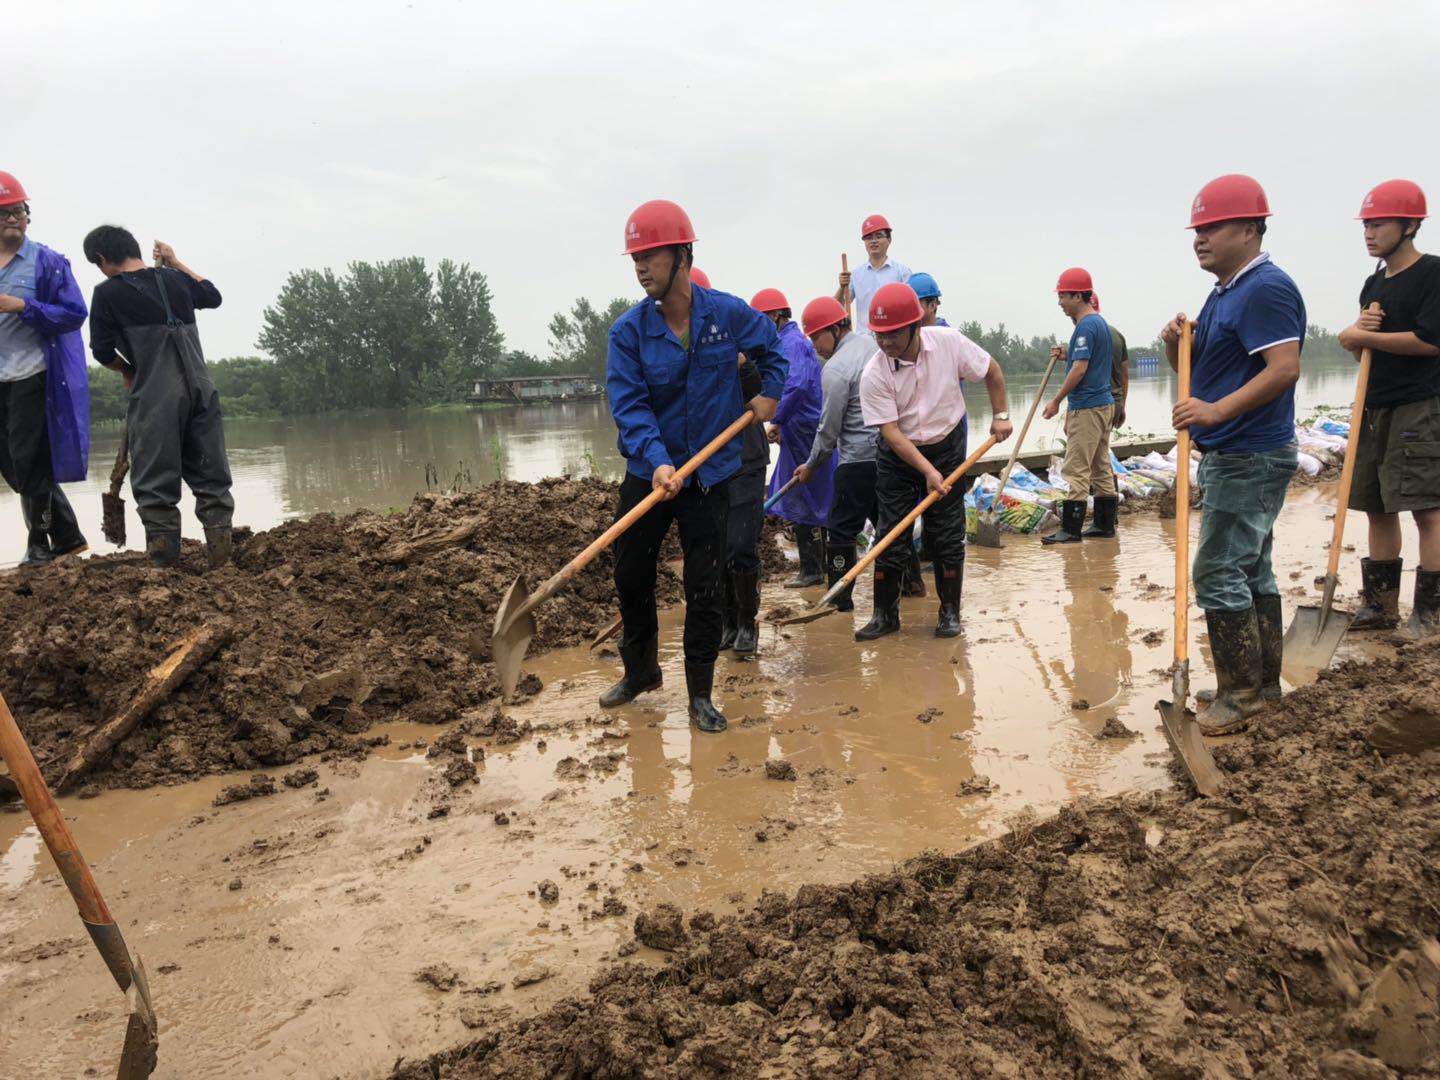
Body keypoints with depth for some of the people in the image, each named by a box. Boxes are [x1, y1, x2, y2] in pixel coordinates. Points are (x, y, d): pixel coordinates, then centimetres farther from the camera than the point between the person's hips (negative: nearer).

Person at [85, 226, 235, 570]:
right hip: (201, 390, 4)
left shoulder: (107, 293, 0)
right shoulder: (175, 279, 13)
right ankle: (220, 554, 6)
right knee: (210, 475, 8)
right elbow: (213, 295, 33)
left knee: (155, 484, 2)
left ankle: (164, 563, 3)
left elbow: (103, 352, 2)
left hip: (155, 399, -4)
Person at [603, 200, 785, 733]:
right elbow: (628, 404, -17)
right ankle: (640, 671, 34)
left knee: (704, 588, 1)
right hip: (647, 472, 1)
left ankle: (700, 694, 16)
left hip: (710, 474, -1)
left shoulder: (730, 313, -5)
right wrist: (657, 461, -29)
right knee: (631, 577, 11)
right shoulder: (628, 331, -9)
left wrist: (770, 393, 8)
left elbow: (773, 346, 17)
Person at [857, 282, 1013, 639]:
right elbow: (890, 431, -20)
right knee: (889, 536, -1)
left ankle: (950, 611, 17)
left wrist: (1000, 415, 3)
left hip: (947, 448, 1)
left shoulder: (948, 341, -16)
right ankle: (885, 615, 11)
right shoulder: (873, 375, -21)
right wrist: (928, 471, -27)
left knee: (947, 536, 2)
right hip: (898, 455, -1)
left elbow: (991, 371, 2)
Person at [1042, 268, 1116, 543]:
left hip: (1086, 407, -10)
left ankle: (1071, 530, -5)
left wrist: (1056, 401, -15)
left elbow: (1080, 368, -21)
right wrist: (1068, 355, 11)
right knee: (1101, 467, 13)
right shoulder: (1100, 322, 16)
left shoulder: (1086, 326, -15)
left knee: (1076, 470, -7)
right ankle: (1105, 523, 18)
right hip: (1104, 404, 10)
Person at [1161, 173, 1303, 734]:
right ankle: (1264, 683, 25)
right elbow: (1197, 372, 21)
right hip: (1230, 456, 11)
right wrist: (1176, 345, 1)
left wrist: (1216, 411, -29)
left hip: (1250, 459, -11)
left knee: (1218, 574, -9)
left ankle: (1240, 696, 0)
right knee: (1251, 571, 15)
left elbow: (1285, 369, -25)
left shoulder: (1266, 288, -15)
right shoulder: (1223, 293, 17)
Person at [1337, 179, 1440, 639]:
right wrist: (1359, 328, -1)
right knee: (1378, 507, 10)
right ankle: (1382, 605, 19)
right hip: (1375, 407, 9)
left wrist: (1362, 337, -10)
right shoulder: (1373, 284, 17)